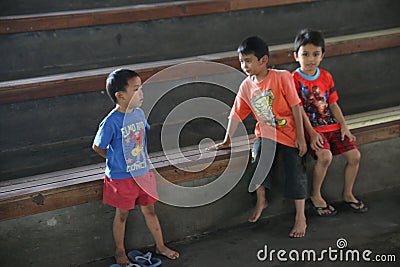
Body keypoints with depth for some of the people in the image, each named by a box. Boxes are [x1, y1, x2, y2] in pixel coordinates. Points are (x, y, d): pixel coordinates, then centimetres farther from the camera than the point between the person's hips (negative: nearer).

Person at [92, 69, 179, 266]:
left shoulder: (139, 113, -4)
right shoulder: (111, 122, -24)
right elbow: (97, 147, -11)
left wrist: (142, 159, 9)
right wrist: (117, 160, 0)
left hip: (143, 173, 6)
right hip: (122, 177, -5)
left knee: (149, 210, 19)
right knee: (122, 215, 13)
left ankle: (160, 246, 36)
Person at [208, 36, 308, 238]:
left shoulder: (282, 77, -13)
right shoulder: (246, 86, 1)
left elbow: (295, 107, -11)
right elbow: (236, 114, 4)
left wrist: (300, 137, -12)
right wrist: (227, 141, 1)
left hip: (289, 133, -3)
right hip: (265, 133, 3)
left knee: (295, 170, -13)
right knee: (259, 158, -26)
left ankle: (300, 218, 1)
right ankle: (261, 200, -2)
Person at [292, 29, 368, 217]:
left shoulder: (326, 77, 9)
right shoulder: (294, 80, -9)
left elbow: (333, 104, 12)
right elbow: (299, 110, -12)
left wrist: (344, 126, 2)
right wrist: (312, 133, -19)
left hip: (331, 125, 6)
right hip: (311, 128, -6)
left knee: (354, 155, -5)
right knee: (325, 156, -30)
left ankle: (347, 194, 17)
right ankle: (315, 196, -7)